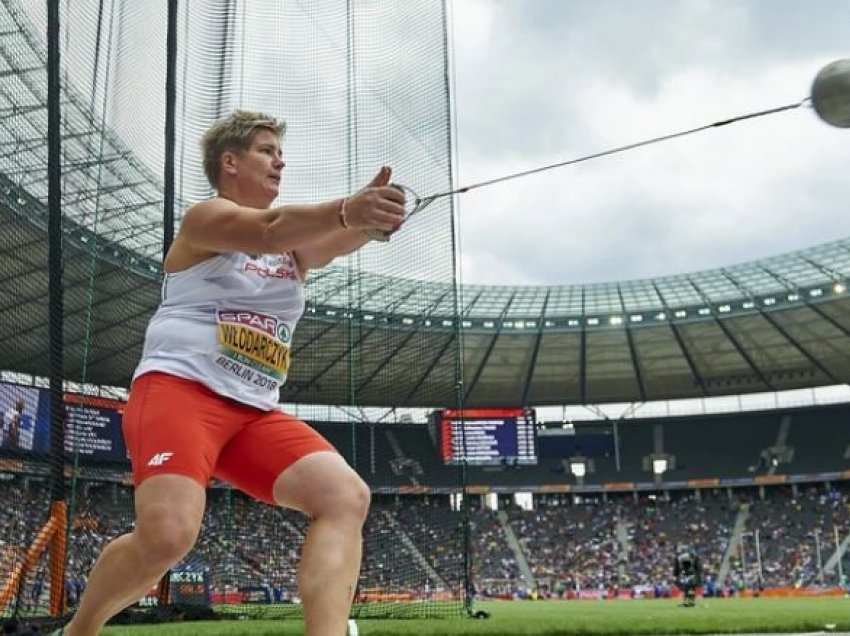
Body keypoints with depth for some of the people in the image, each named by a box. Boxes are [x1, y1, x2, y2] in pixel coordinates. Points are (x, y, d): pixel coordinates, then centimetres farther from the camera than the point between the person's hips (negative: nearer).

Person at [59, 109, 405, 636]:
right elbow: (266, 230, -21)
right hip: (179, 390, -6)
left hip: (255, 413, 7)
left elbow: (333, 241, -4)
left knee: (347, 496, -16)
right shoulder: (205, 217, 2)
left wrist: (370, 217, -28)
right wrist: (347, 209, -38)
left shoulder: (293, 244, 20)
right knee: (168, 533, -27)